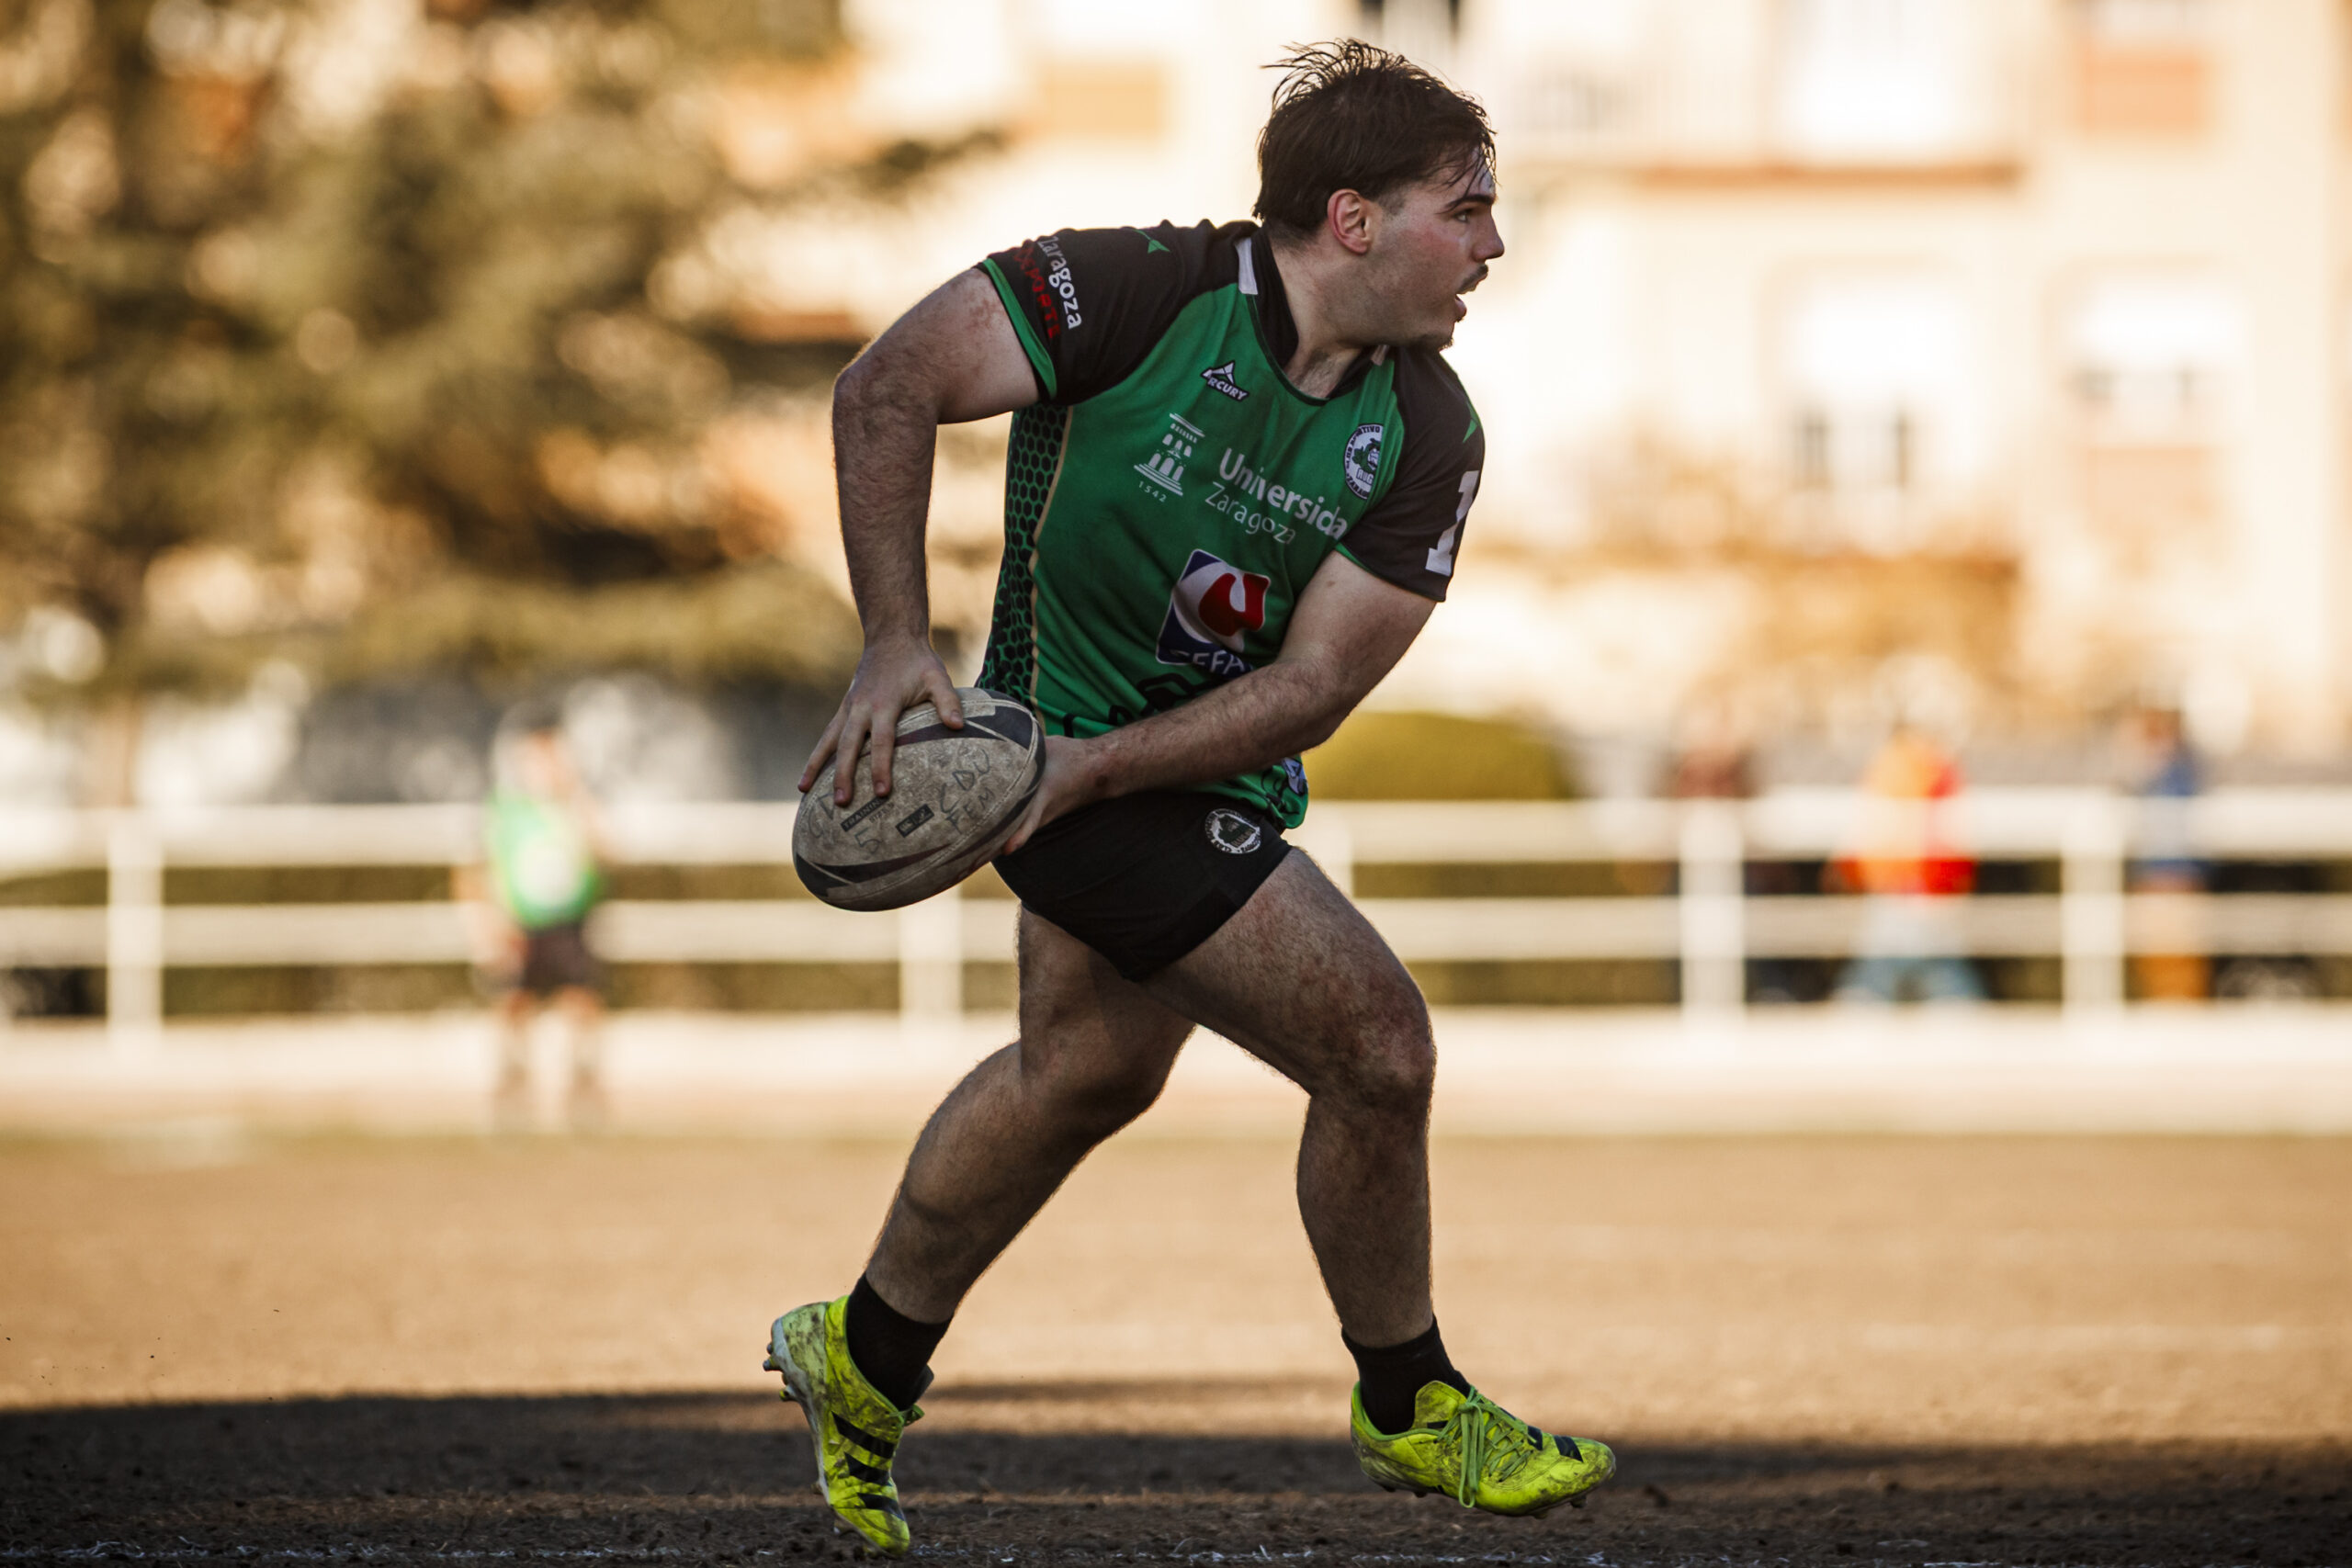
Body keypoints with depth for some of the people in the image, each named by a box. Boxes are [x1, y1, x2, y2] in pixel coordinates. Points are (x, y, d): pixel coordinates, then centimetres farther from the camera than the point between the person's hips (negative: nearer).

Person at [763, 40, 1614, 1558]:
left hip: (1213, 772, 8)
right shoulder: (1147, 291, -25)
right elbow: (888, 387, -21)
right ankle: (1410, 1410, 12)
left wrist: (1087, 767, -26)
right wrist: (898, 641, -28)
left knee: (1090, 1065, 27)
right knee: (1379, 1048, -11)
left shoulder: (1431, 436, -11)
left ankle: (865, 1364, 47)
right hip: (1069, 745, -8)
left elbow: (1313, 684, -14)